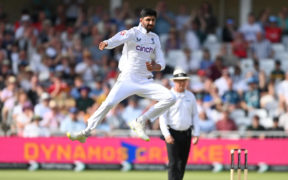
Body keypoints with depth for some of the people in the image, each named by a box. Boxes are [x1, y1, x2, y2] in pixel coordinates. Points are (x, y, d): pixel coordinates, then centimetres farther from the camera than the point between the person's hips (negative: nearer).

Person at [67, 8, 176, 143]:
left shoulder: (155, 38, 14)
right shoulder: (132, 33, -3)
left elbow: (161, 63, 11)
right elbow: (118, 39, -26)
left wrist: (155, 66, -14)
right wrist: (107, 43, -49)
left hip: (146, 81, 5)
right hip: (128, 79, -5)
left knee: (170, 98, -13)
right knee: (109, 103, -21)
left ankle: (139, 122, -4)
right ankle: (85, 132, -10)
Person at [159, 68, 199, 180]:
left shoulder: (190, 96, 10)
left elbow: (195, 115, 14)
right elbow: (162, 116, -7)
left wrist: (196, 134, 5)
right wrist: (166, 134, -17)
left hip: (186, 134, 5)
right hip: (172, 133, -4)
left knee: (182, 163, 5)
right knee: (173, 163, -11)